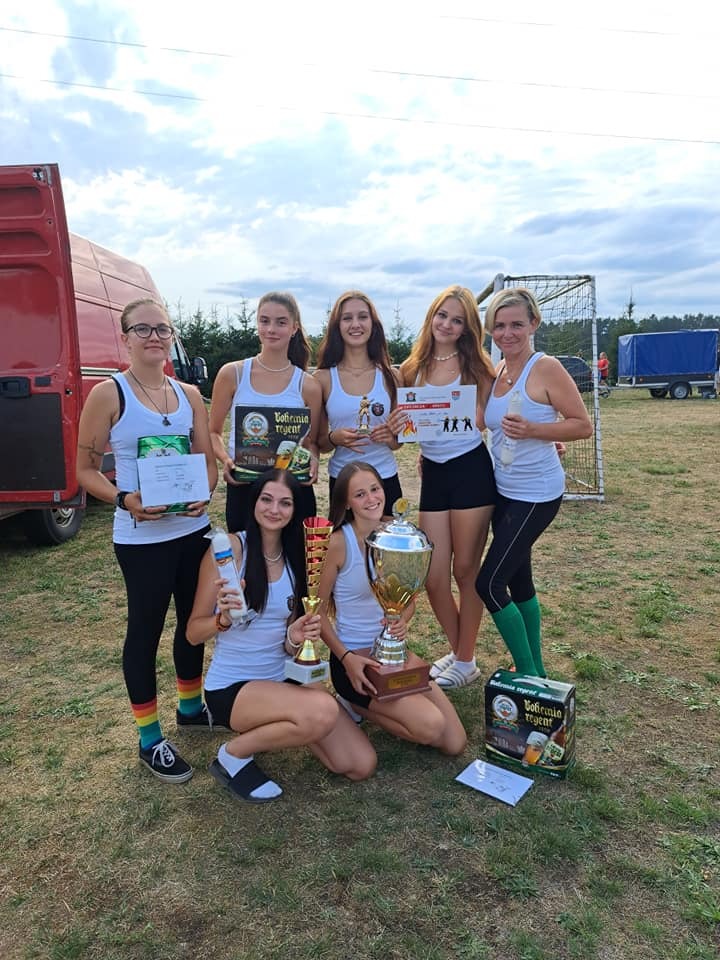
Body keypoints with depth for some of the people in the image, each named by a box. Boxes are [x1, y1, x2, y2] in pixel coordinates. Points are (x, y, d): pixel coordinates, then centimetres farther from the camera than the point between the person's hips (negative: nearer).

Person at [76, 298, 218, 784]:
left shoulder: (190, 394, 5)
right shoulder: (108, 394, -8)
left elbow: (208, 460, 9)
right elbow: (85, 469, -6)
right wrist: (125, 500, -22)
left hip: (194, 528, 5)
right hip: (142, 537, -5)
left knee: (194, 620, 18)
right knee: (146, 629, 7)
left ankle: (191, 707, 41)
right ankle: (150, 739, 25)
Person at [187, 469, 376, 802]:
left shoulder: (294, 558, 3)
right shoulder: (230, 548, -13)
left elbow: (288, 644, 6)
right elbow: (193, 633, -11)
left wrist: (296, 637, -16)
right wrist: (223, 619, -32)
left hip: (282, 680, 6)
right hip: (230, 687, -5)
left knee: (361, 765, -3)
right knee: (323, 711, -33)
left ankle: (272, 727, 18)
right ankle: (235, 754, -4)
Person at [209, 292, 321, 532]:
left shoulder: (308, 386, 0)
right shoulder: (232, 374, -1)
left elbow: (311, 442, 10)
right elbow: (214, 432, 7)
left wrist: (312, 461, -11)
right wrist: (226, 459, -12)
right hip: (242, 488, 0)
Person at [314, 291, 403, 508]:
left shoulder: (389, 376, 1)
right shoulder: (323, 378, -3)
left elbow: (398, 443, 10)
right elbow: (316, 443, 2)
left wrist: (391, 437, -11)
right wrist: (334, 438, -17)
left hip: (386, 481, 1)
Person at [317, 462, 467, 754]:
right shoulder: (339, 543, -17)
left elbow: (409, 599, 9)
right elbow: (319, 611, -9)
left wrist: (402, 621, -13)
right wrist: (346, 658, -20)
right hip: (352, 657, -5)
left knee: (455, 744, 2)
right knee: (431, 725, -21)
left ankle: (363, 702, 15)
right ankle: (357, 703, 3)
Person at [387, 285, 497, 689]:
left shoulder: (476, 365, 0)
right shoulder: (412, 369, 7)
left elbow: (488, 418, 0)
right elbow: (405, 423, 10)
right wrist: (398, 425, -13)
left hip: (471, 470, -3)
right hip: (432, 474, 3)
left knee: (466, 571, 6)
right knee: (433, 578, 4)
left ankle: (466, 662, 25)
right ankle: (458, 651, 29)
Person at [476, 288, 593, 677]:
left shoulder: (546, 368, -14)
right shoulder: (495, 372, 7)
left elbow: (583, 425, -13)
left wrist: (532, 430, -26)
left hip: (536, 495, -8)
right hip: (504, 491, 8)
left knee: (489, 583, -6)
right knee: (518, 580, 16)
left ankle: (529, 674, 13)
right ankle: (535, 670, 33)